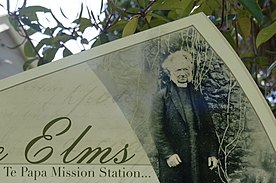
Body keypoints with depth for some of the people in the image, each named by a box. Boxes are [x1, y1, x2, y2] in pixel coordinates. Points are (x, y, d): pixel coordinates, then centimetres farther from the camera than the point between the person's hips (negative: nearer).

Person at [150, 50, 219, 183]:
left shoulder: (198, 97, 16)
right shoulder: (162, 97, 2)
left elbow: (209, 128, 15)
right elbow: (157, 130, -5)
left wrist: (212, 153, 6)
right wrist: (168, 154, -13)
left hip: (201, 159, 4)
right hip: (174, 161, -4)